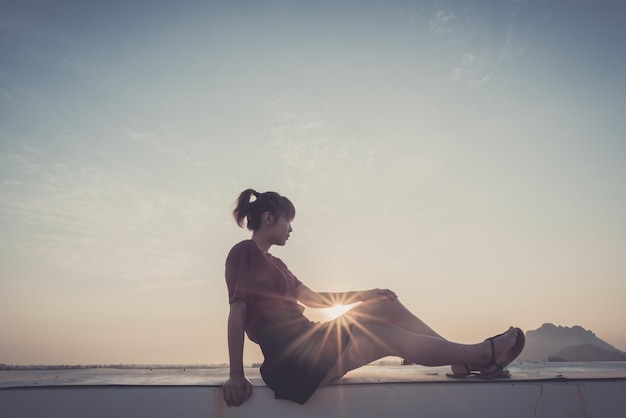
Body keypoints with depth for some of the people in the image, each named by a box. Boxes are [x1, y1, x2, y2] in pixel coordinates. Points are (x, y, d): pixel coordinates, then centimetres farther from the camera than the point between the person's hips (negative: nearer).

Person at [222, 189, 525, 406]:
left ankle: (465, 362, 4)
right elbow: (236, 313, -14)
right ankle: (484, 354, 4)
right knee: (388, 336, -9)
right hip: (290, 358, -9)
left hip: (305, 341, 9)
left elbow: (312, 298, 19)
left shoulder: (273, 262, 19)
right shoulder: (244, 252, -8)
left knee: (386, 305, 2)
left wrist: (361, 295, 14)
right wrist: (236, 375, -18)